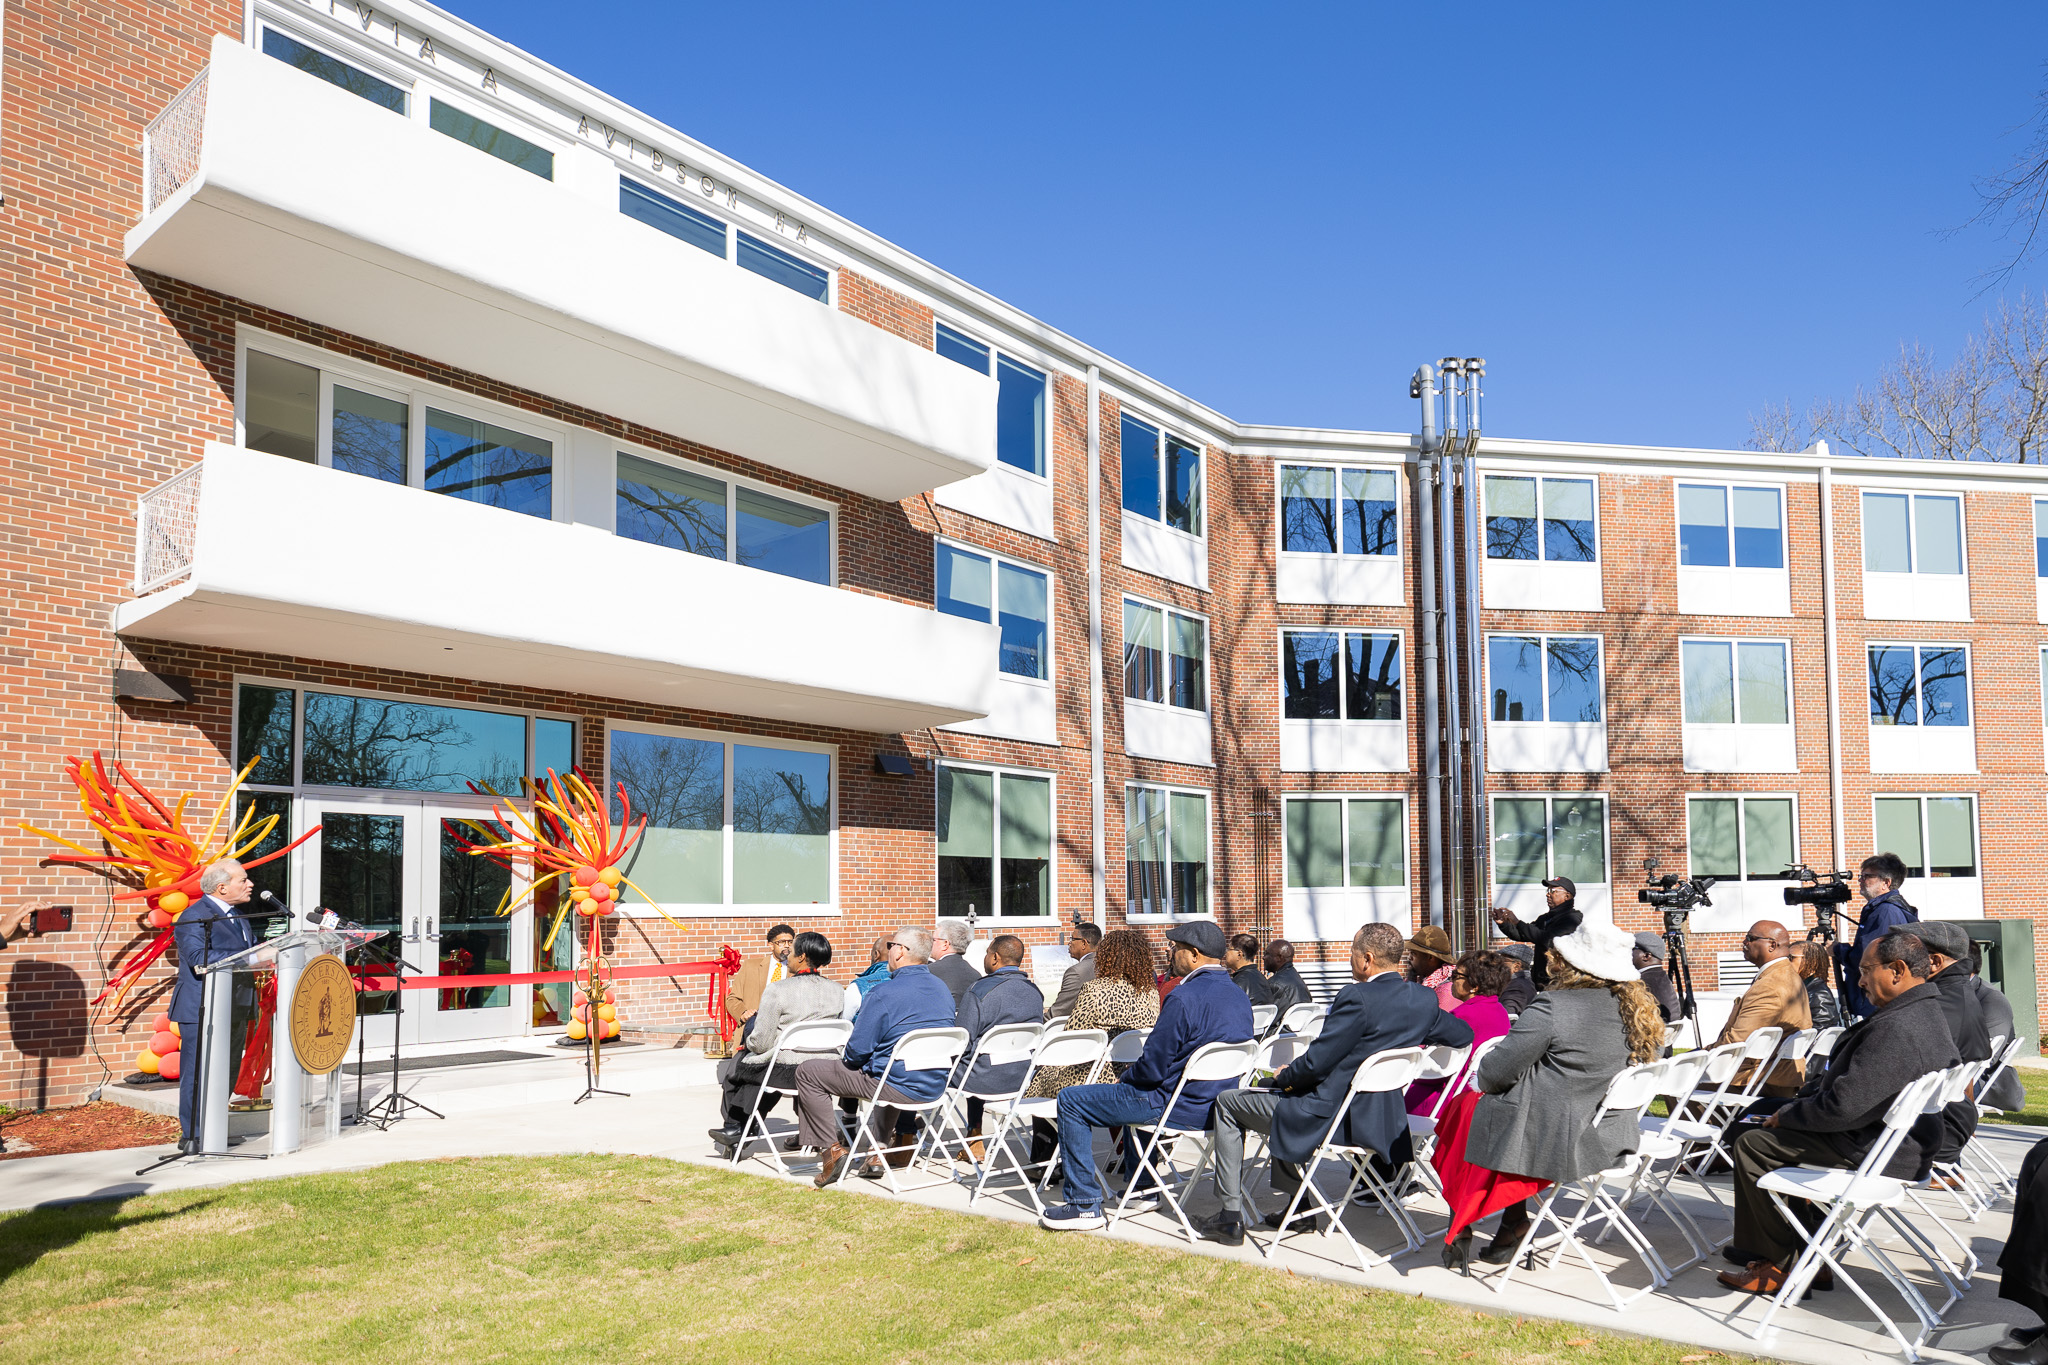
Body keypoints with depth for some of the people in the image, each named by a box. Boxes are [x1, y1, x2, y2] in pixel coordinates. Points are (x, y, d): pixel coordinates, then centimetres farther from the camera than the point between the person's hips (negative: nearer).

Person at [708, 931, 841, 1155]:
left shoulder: (777, 990, -17)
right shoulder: (836, 991, -1)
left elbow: (761, 1043, -15)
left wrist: (747, 1043, 10)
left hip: (785, 1071, -5)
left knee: (731, 1067, 24)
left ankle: (734, 1126, 41)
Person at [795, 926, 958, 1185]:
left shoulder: (883, 994, -19)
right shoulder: (943, 990, 5)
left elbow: (858, 1051, -16)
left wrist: (849, 1057, 8)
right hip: (936, 1086, 7)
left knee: (808, 1072, 5)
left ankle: (832, 1147, 5)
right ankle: (881, 1149, 34)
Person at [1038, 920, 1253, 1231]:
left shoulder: (1184, 997, -23)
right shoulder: (1240, 997, 5)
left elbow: (1153, 1067, -21)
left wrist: (1125, 1076, 1)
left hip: (1178, 1107, -9)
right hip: (1215, 1105, 9)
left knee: (1071, 1100, 2)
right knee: (1134, 1091, 37)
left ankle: (1085, 1205, 3)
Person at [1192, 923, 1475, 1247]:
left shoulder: (1357, 997, -24)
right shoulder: (1425, 998, -1)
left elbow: (1316, 1062, -20)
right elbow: (1463, 1034, 14)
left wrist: (1283, 1076, 0)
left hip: (1333, 1117, -8)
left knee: (1228, 1102, 10)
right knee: (1282, 1090, 34)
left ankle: (1231, 1217, 11)